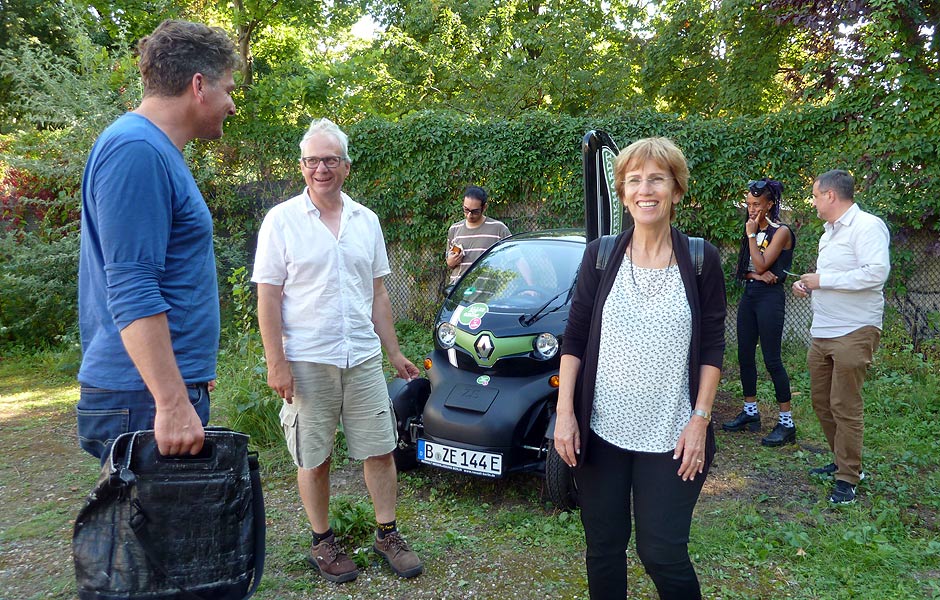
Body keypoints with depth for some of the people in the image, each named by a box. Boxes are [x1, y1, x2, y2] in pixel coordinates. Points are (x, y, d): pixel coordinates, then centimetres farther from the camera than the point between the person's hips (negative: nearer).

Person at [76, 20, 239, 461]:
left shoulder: (158, 152, 16)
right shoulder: (136, 151, -16)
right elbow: (132, 293, -23)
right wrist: (173, 402, -24)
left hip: (170, 389, 10)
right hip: (146, 399, -10)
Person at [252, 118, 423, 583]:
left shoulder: (366, 221, 9)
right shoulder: (282, 220, -4)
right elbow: (268, 297, -6)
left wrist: (394, 352, 12)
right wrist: (276, 364, -12)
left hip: (363, 358, 4)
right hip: (306, 363, -3)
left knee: (380, 450, 7)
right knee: (313, 459, 7)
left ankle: (387, 534, 24)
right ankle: (322, 543, 25)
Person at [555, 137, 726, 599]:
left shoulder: (701, 260, -3)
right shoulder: (600, 256, 0)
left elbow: (712, 348, 0)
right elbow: (574, 338, 1)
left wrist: (700, 421, -7)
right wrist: (564, 413, -4)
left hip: (671, 437, -1)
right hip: (600, 431, 2)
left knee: (663, 554, 4)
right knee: (603, 549, 13)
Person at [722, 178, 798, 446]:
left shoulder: (780, 232, -8)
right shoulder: (753, 230, 13)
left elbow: (761, 264, -17)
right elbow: (743, 269, 10)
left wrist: (751, 234, -11)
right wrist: (756, 275, -11)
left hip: (770, 296, -8)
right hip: (749, 294, 8)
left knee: (771, 359, -8)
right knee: (745, 355, 10)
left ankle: (786, 423, 0)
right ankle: (750, 412, 23)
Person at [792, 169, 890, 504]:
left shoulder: (867, 226, -11)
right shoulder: (829, 232, 19)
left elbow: (876, 273, -24)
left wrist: (822, 280, -17)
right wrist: (807, 285, 10)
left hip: (854, 333, -9)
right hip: (822, 334, 9)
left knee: (845, 407, -4)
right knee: (822, 402, 14)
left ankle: (848, 478, 7)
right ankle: (843, 462, 29)